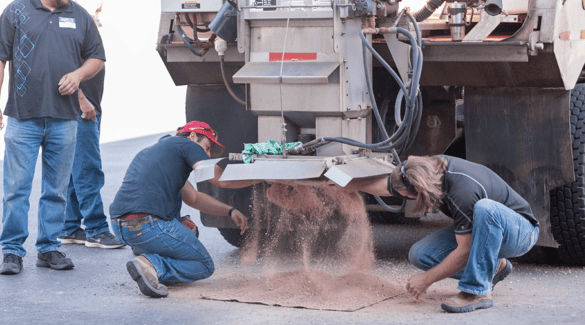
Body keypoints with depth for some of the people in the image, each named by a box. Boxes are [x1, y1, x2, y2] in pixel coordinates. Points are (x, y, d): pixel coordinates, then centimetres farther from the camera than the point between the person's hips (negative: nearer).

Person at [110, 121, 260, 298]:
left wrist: (229, 210, 29)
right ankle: (153, 266, -12)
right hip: (147, 227, -8)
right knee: (204, 267, 12)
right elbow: (221, 180, 2)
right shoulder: (186, 144, 5)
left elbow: (194, 198, 35)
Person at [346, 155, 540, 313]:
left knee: (485, 208, -41)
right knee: (420, 255, -9)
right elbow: (385, 186, 7)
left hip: (521, 232, -8)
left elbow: (465, 251, -30)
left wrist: (426, 280, -20)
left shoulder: (463, 191, -37)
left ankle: (478, 291, -30)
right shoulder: (427, 168, -13)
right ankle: (493, 268, 8)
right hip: (481, 228, 8)